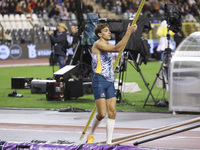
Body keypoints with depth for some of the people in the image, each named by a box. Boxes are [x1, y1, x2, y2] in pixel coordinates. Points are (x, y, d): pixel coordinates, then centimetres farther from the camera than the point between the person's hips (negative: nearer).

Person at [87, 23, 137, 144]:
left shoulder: (108, 45, 18)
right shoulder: (98, 44, -11)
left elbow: (120, 47, 0)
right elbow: (117, 49, -23)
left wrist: (130, 32, -12)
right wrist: (128, 33, -25)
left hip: (110, 82, 8)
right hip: (99, 81, -8)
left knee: (112, 112, -1)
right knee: (102, 114, -10)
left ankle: (109, 142, 2)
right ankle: (91, 134, 16)